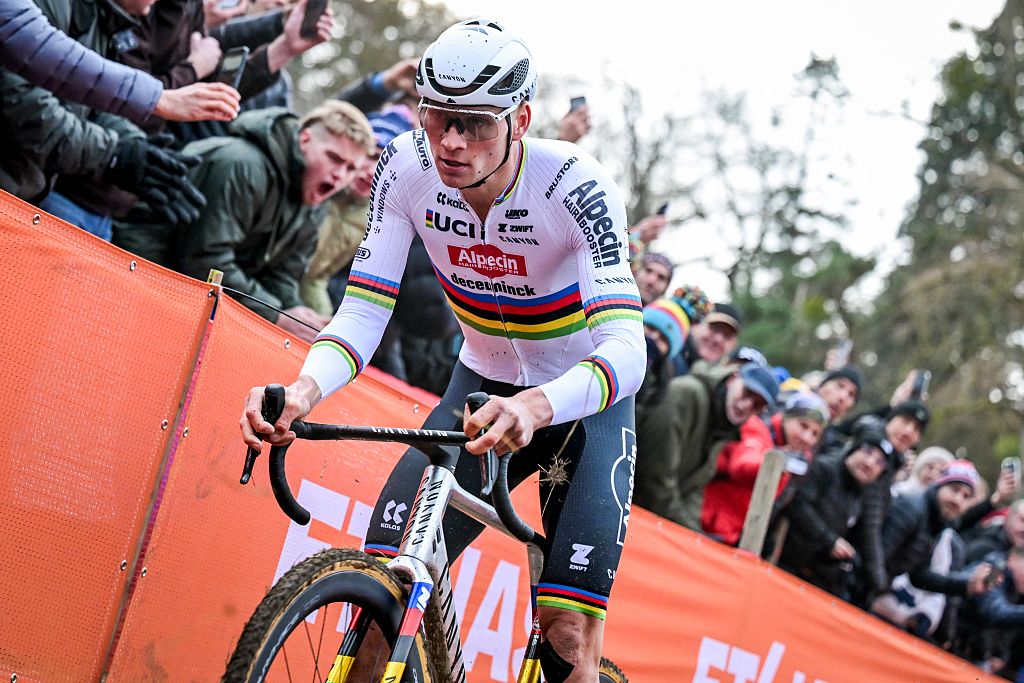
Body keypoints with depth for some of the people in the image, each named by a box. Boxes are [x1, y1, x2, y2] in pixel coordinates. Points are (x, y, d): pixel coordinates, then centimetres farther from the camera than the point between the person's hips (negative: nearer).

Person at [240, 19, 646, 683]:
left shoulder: (575, 184, -29)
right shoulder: (408, 168, -18)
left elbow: (626, 348, -39)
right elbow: (363, 312, -19)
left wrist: (537, 407, -59)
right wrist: (304, 391, -40)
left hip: (584, 396, -3)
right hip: (485, 382, 3)